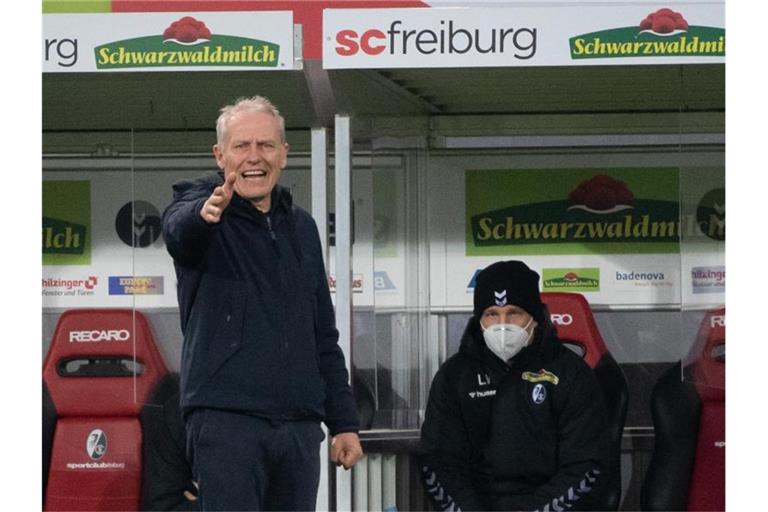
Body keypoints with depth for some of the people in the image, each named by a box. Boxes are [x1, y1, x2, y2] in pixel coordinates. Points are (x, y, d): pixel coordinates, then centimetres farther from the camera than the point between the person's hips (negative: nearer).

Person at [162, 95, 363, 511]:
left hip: (298, 427, 6)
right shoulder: (199, 206, 0)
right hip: (225, 418, -6)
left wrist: (343, 422, 16)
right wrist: (205, 213, -52)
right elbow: (178, 230, -27)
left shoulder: (301, 227, 18)